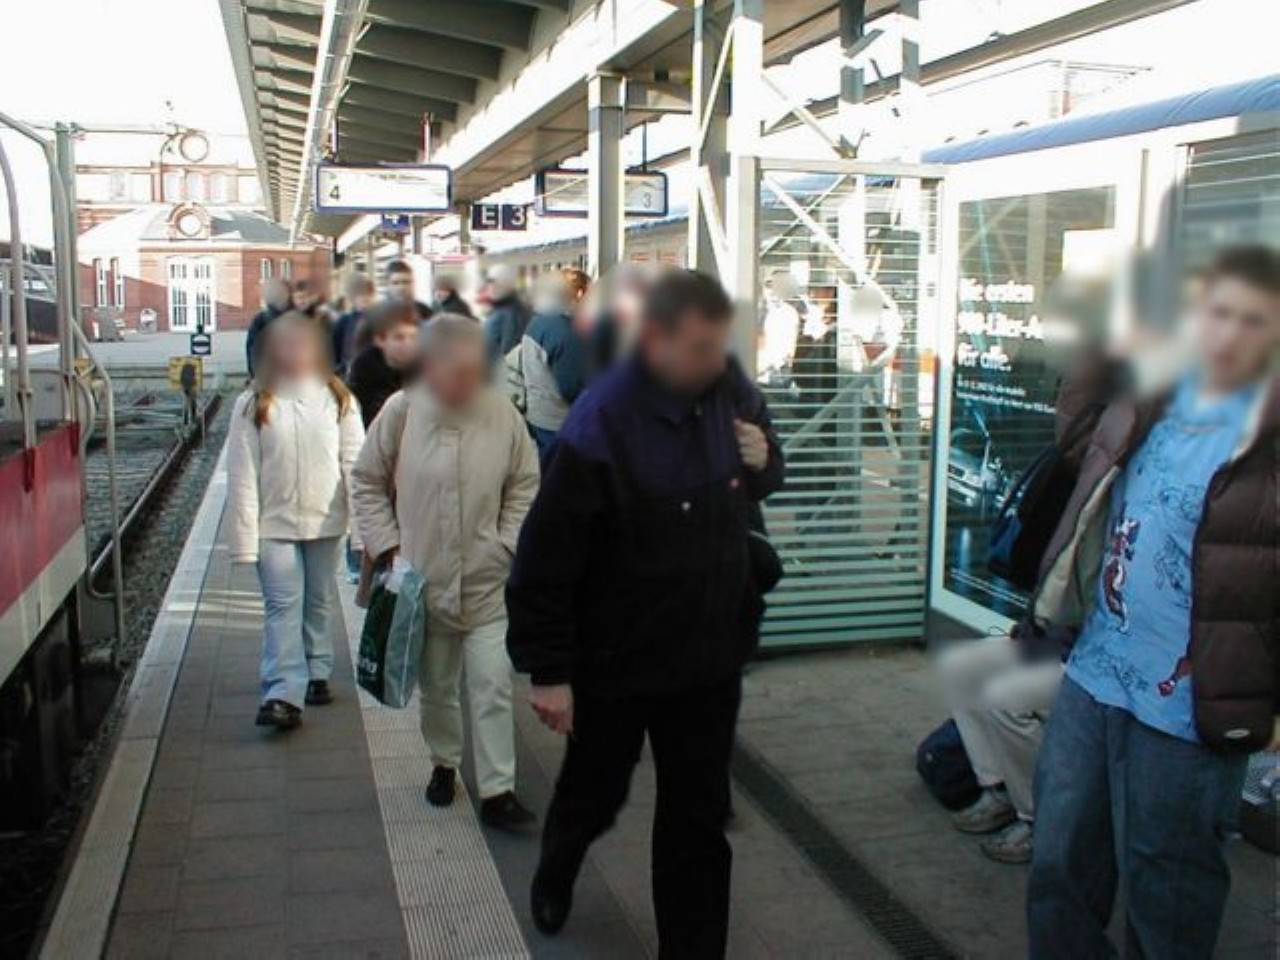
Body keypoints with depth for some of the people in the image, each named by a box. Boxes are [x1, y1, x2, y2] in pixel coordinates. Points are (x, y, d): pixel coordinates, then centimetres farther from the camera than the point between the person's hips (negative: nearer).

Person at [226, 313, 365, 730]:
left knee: (321, 601, 14)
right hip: (274, 523, -1)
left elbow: (354, 462, -1)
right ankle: (283, 694, -9)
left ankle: (316, 674, 31)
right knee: (283, 606, -6)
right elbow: (242, 476, -5)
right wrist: (244, 538, -10)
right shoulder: (253, 405, -3)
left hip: (325, 520, 2)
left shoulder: (338, 399, 0)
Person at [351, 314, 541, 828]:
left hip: (488, 583, -1)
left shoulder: (502, 415, -8)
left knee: (493, 688, -1)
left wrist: (509, 543, -4)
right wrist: (388, 544, -3)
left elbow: (525, 486, 4)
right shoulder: (401, 411, -8)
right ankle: (444, 763, 40)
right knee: (436, 687, 17)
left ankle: (498, 791, 9)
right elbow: (368, 483, 3)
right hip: (424, 580, 1)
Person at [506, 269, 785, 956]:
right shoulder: (600, 428, -25)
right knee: (595, 794, 22)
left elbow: (761, 481, 14)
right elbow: (545, 558, -21)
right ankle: (555, 873, 55)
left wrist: (763, 461, -11)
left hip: (711, 655, 4)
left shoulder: (731, 391, -7)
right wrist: (548, 672, -16)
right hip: (615, 663, -3)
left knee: (699, 819, 13)